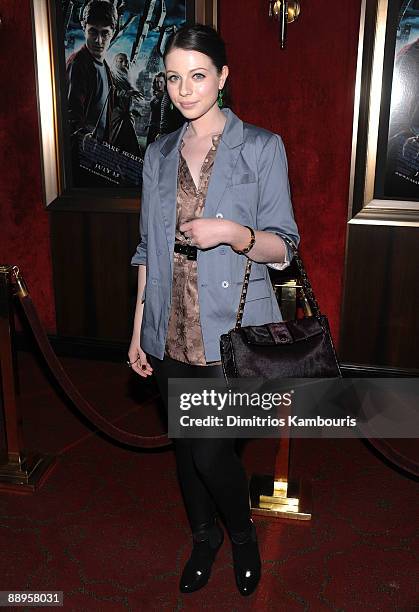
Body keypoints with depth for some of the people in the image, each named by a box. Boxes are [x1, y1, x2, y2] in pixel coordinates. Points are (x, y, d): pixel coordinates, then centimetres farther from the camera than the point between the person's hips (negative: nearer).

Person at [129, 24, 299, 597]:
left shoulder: (262, 148, -4)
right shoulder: (159, 155, 8)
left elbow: (282, 248, -5)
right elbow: (148, 248, 11)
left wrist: (230, 231, -25)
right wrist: (138, 330, 8)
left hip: (232, 330, -4)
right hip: (172, 331, 5)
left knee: (210, 450, -4)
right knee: (185, 445, 16)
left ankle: (243, 533, 30)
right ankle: (204, 536, 43)